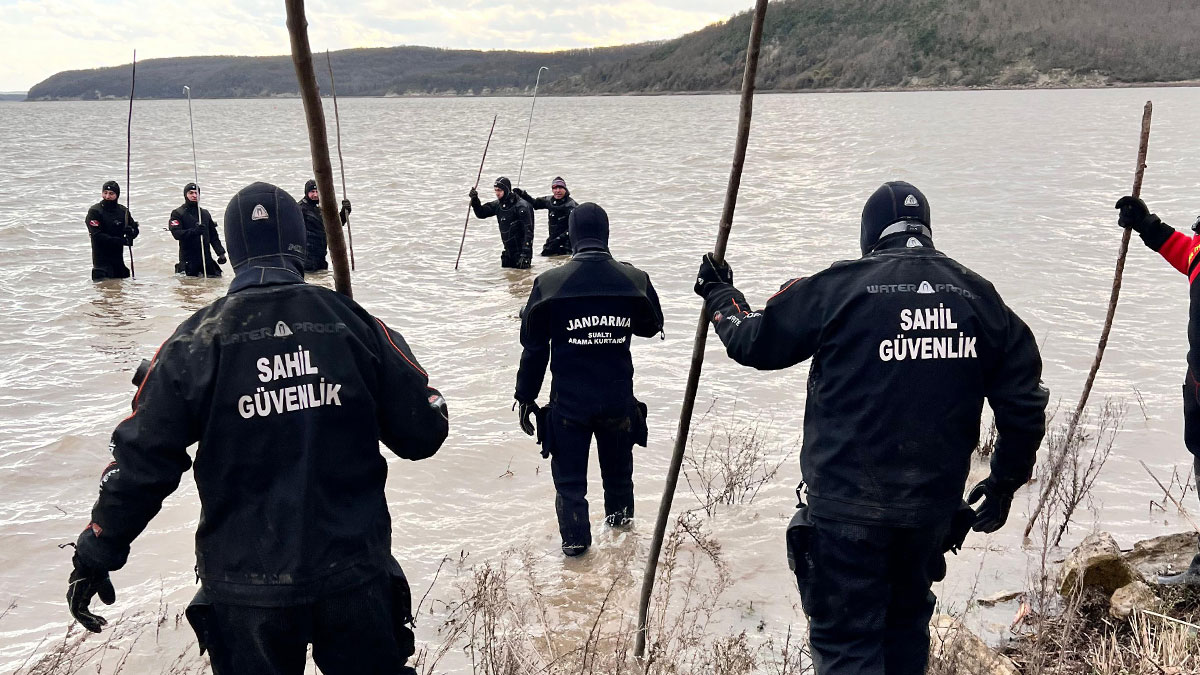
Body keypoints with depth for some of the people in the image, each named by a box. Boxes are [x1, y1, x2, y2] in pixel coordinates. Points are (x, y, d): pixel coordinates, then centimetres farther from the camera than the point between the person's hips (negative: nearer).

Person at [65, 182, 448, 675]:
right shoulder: (353, 323, -6)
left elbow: (142, 458, -6)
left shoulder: (198, 342, -8)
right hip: (356, 574, 1)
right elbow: (423, 434, -3)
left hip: (246, 585, 0)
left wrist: (95, 555, 8)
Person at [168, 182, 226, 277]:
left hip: (206, 258, 4)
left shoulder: (205, 213, 17)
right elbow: (176, 234, -15)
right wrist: (194, 231, -28)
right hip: (188, 259, -4)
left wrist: (221, 253, 4)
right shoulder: (178, 213, 0)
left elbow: (213, 236, 15)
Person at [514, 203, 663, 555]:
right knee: (618, 471, 23)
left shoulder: (548, 283, -12)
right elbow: (652, 326, 11)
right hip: (619, 400, 2)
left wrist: (526, 396, 5)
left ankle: (575, 546, 12)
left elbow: (534, 346, -5)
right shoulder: (634, 279, -8)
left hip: (568, 403, -2)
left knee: (570, 480, 11)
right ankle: (621, 526, 42)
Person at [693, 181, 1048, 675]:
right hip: (934, 504, 5)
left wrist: (720, 295, 21)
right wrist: (1003, 485, 20)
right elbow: (1024, 404, 6)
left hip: (848, 504, -4)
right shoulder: (979, 297, 3)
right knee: (907, 622, 24)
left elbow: (755, 340, 1)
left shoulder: (839, 287, -10)